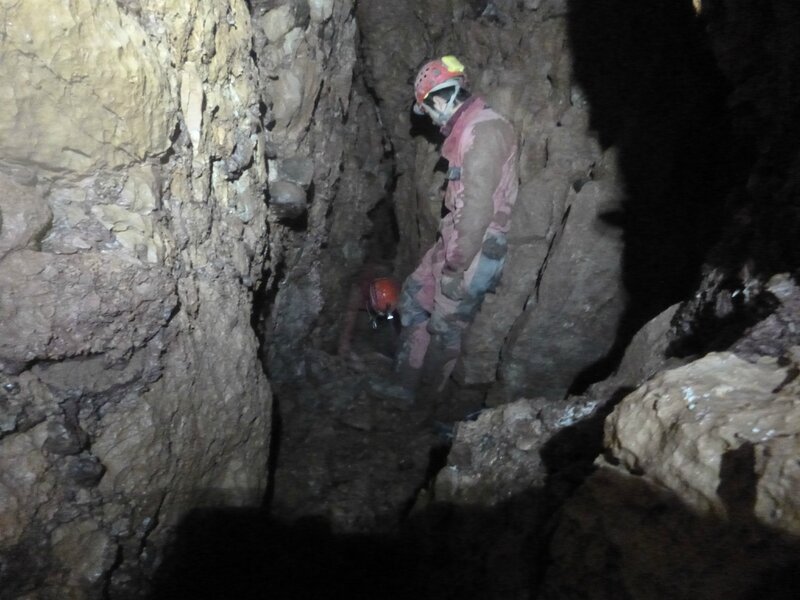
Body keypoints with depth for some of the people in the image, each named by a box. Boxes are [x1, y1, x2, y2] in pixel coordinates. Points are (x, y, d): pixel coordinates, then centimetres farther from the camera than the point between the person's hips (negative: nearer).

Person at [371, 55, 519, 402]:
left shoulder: (482, 131, -19)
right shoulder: (467, 127, 13)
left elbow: (479, 207, -24)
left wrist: (456, 267, -19)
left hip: (476, 248, -10)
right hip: (456, 239, 10)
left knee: (444, 329, 2)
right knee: (414, 296, 16)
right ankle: (404, 382, 27)